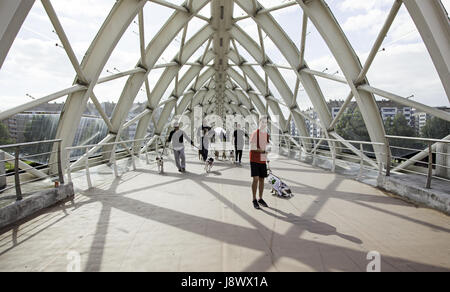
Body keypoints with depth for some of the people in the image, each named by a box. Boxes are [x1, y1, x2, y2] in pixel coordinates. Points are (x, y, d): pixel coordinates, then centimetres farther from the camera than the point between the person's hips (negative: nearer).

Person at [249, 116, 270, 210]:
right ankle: (254, 200, 3)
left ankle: (260, 199, 21)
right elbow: (252, 147, -15)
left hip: (263, 160, 6)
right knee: (256, 179, -9)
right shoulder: (255, 133, -9)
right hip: (254, 160, -5)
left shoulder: (267, 135, 9)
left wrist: (267, 160, 16)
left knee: (262, 179, 8)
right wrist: (263, 151, -17)